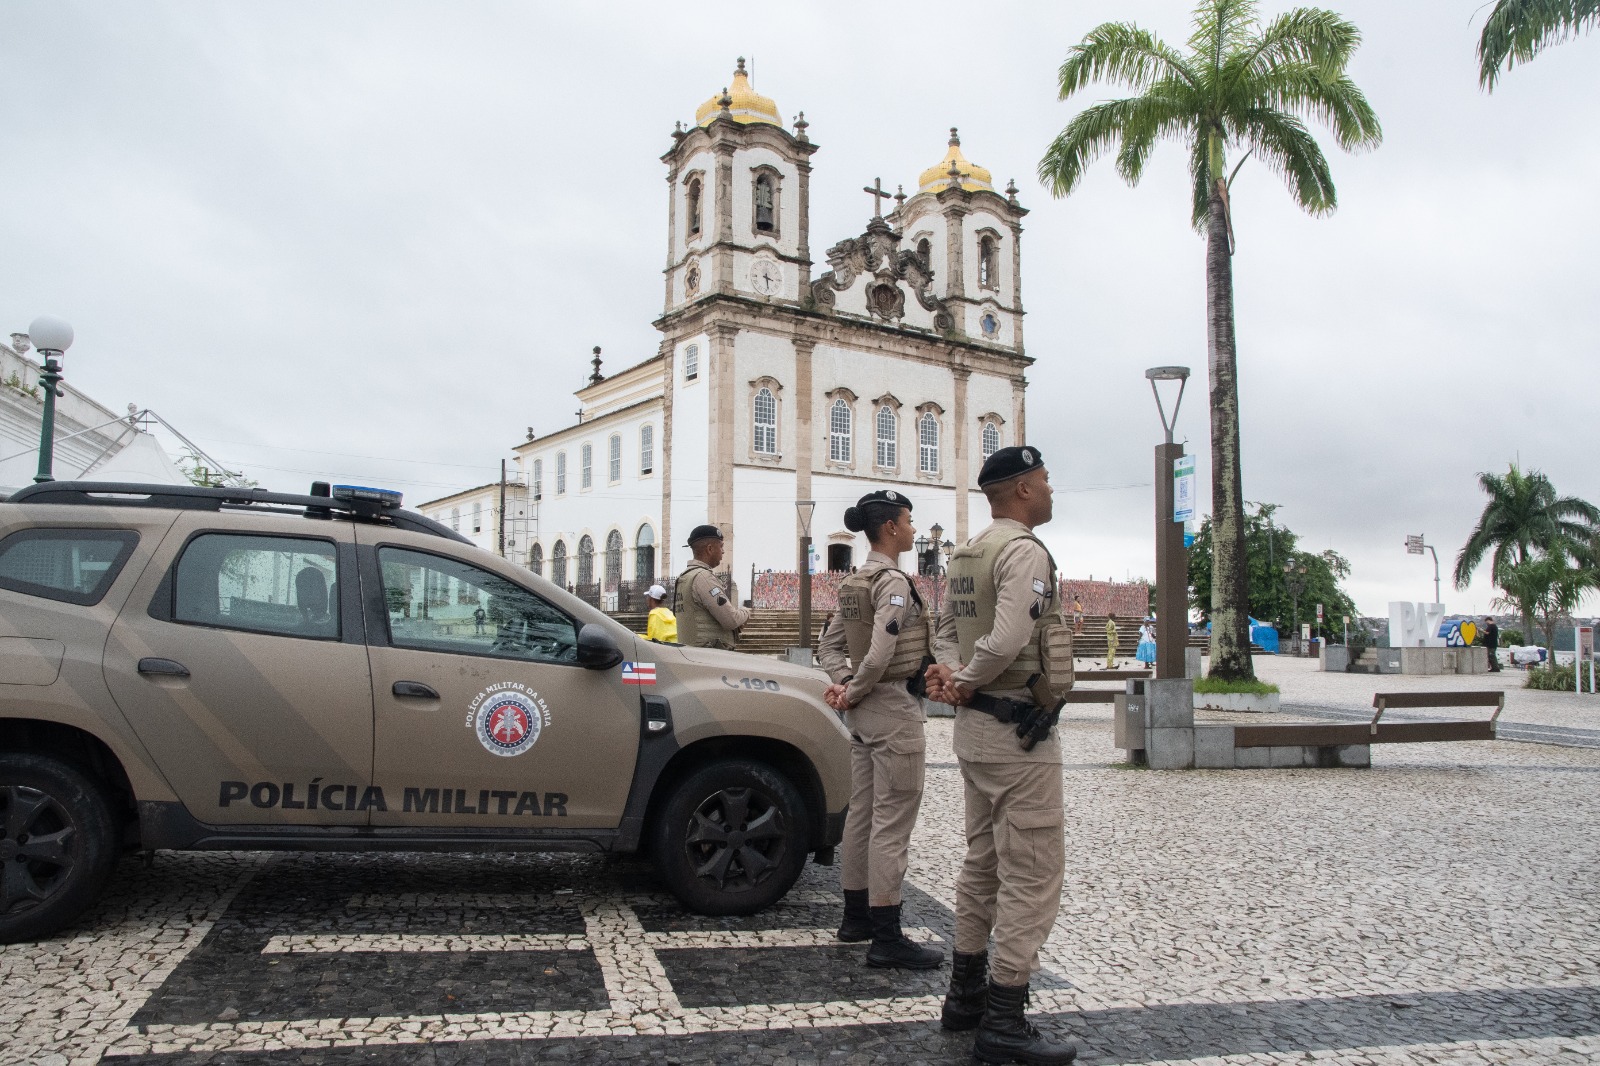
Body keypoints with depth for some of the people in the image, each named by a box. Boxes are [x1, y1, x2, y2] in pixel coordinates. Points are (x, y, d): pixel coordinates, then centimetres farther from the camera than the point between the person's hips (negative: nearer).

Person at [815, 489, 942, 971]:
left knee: (862, 813, 16)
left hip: (865, 712, 10)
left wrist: (843, 685, 1)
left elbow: (830, 646, 14)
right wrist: (853, 693, -11)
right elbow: (880, 655, -25)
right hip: (894, 708, -10)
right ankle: (886, 939, 1)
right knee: (893, 821, -5)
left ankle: (856, 916, 27)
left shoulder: (854, 583, 12)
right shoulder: (894, 581, -17)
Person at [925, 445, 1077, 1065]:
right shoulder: (1026, 551, -16)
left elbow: (947, 631, 16)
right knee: (1032, 875, -3)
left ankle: (965, 995, 28)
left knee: (983, 864, 18)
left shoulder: (965, 556, 14)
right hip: (1019, 732, -10)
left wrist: (950, 674, -3)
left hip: (975, 729, 10)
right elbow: (1007, 641, -27)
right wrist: (963, 683, -12)